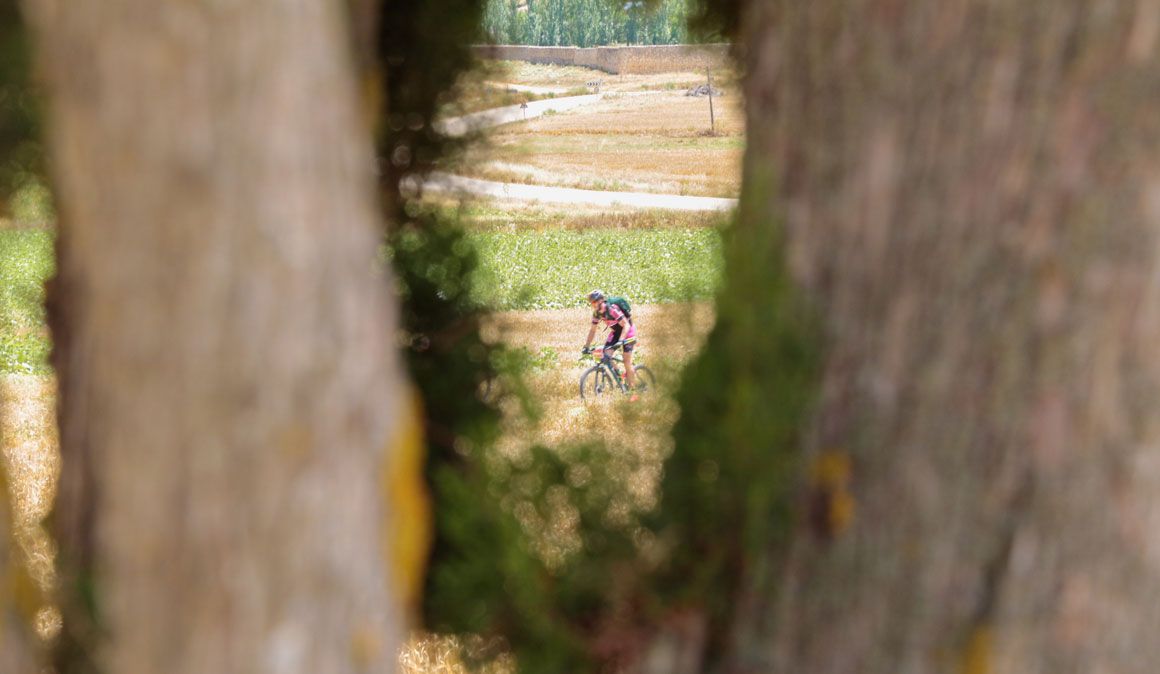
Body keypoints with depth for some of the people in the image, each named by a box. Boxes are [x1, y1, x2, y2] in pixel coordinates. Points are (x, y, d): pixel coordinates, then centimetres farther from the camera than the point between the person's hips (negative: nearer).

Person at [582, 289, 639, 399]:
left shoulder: (612, 309, -31)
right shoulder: (597, 313, -9)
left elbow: (626, 325, -34)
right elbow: (593, 330, 1)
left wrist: (620, 341, -45)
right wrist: (586, 346, -6)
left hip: (627, 331, -7)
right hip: (615, 331, 7)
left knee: (627, 362, -12)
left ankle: (633, 391, -5)